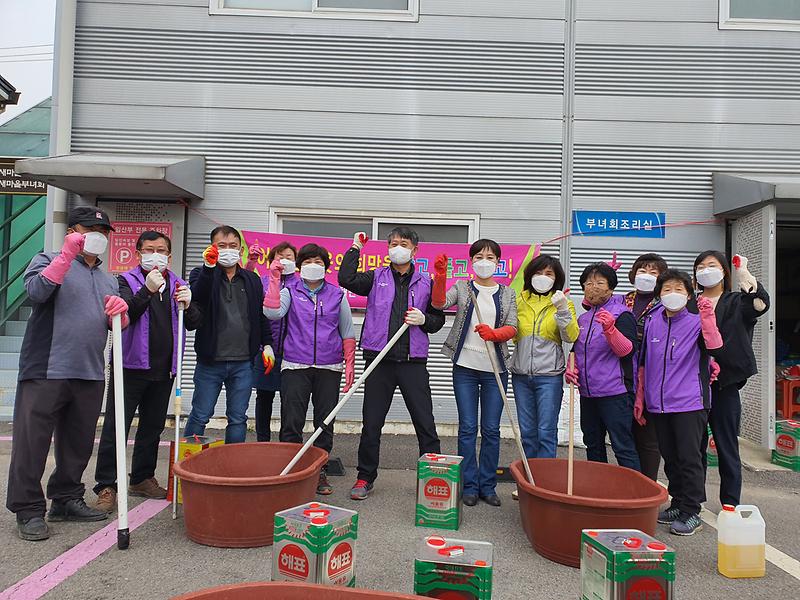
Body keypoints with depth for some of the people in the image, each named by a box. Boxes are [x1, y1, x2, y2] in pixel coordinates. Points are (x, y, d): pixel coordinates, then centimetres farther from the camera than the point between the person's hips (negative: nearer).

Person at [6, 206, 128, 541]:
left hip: (90, 375, 6)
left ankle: (66, 500, 25)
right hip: (45, 371, -5)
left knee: (78, 444, 12)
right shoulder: (49, 260, 5)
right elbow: (36, 292, -16)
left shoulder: (109, 281, 21)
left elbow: (120, 327, 17)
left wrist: (120, 311, -6)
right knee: (32, 442, -1)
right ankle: (28, 510, 9)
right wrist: (67, 255, -19)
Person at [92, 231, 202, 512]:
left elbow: (193, 324, 7)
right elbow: (124, 314, -16)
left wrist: (187, 305, -13)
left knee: (153, 427, 14)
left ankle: (142, 479, 27)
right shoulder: (126, 280, 0)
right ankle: (106, 486, 5)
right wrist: (147, 291, -28)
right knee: (115, 427, -3)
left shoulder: (178, 284, 13)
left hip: (164, 370, 5)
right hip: (131, 366, -4)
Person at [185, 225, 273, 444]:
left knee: (238, 419, 9)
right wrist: (209, 267, -30)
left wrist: (267, 344, 10)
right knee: (199, 417, 6)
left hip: (243, 362, 3)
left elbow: (262, 314, 16)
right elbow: (197, 298, -20)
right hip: (210, 361, -2)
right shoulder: (202, 275, 2)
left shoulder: (252, 280, 12)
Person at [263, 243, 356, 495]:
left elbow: (347, 333, 12)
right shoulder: (290, 291, 6)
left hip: (329, 368, 2)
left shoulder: (337, 294, 10)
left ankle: (319, 471, 21)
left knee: (325, 423, 7)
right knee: (292, 423, -2)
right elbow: (272, 313, -14)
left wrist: (349, 365, 5)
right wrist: (274, 279, -14)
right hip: (295, 366, -1)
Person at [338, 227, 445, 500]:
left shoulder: (426, 282, 10)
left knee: (425, 423, 3)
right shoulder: (376, 277, 9)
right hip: (380, 360, 0)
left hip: (413, 361, 0)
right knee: (371, 422, 7)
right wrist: (355, 247, -2)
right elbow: (347, 279, -9)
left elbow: (438, 319, 15)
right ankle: (365, 477, 22)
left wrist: (423, 319, -6)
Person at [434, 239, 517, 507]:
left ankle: (487, 486, 18)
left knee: (491, 430, 6)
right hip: (465, 366, -1)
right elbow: (440, 303, -13)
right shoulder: (462, 287, 6)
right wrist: (440, 278, -30)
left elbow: (512, 328, -2)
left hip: (495, 368, 1)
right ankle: (469, 485, 14)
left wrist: (493, 333, -23)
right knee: (467, 428, 3)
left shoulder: (508, 294, 10)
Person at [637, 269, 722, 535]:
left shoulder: (696, 322, -3)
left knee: (689, 458, 0)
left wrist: (707, 316, -30)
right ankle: (678, 504, 28)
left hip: (689, 402, -5)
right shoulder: (652, 322, 8)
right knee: (670, 458, 14)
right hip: (658, 403, 5)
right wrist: (640, 398, 14)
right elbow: (643, 363, 14)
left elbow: (714, 346, -23)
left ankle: (691, 512, 11)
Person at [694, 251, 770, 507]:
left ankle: (731, 506, 15)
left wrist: (743, 272, -22)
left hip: (723, 384, -3)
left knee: (727, 447, 4)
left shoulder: (736, 303, 3)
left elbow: (761, 303, -19)